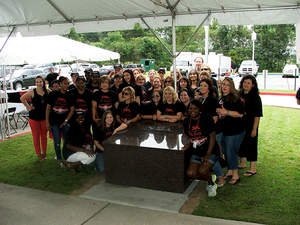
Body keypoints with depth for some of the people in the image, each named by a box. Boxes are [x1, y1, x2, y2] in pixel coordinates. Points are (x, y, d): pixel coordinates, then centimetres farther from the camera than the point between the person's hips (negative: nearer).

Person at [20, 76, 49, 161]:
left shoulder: (47, 91, -2)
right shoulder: (32, 92, -7)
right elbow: (22, 98, 2)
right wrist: (28, 106, -2)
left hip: (44, 117, 2)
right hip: (34, 118, -2)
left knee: (44, 136, 12)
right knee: (36, 136, 5)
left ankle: (44, 153, 27)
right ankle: (38, 154, 18)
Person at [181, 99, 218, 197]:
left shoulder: (207, 119, -13)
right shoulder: (186, 121, 3)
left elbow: (212, 137, -12)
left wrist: (207, 155, -17)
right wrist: (188, 145, -9)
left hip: (210, 151, -5)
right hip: (196, 153, 5)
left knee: (202, 170, -25)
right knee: (190, 173, -11)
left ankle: (212, 184, 7)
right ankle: (210, 178, 17)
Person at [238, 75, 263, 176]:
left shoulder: (255, 97, -12)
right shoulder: (239, 95, 5)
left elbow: (257, 115, -14)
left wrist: (254, 129, -17)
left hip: (250, 126, -6)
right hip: (240, 125, 6)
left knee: (251, 145, 1)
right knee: (241, 144, 17)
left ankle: (253, 169, 13)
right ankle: (242, 163, 36)